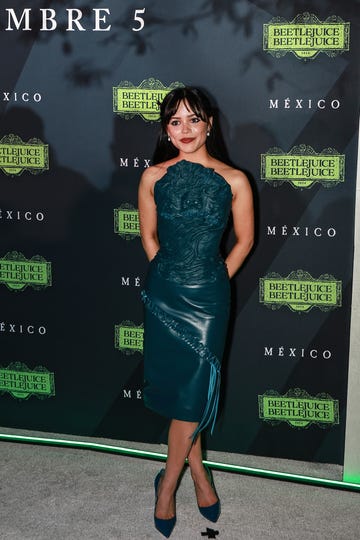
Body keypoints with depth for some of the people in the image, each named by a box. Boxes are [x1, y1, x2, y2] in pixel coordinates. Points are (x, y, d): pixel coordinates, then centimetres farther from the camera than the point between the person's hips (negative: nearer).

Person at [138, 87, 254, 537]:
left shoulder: (233, 181, -5)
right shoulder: (154, 177, -2)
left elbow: (244, 240, 5)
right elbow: (149, 236, 9)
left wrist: (214, 280, 6)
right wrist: (171, 276, 7)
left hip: (207, 297, -1)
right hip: (164, 294, 2)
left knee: (192, 393, 1)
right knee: (176, 387, 9)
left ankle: (168, 482, 20)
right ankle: (198, 471, 29)